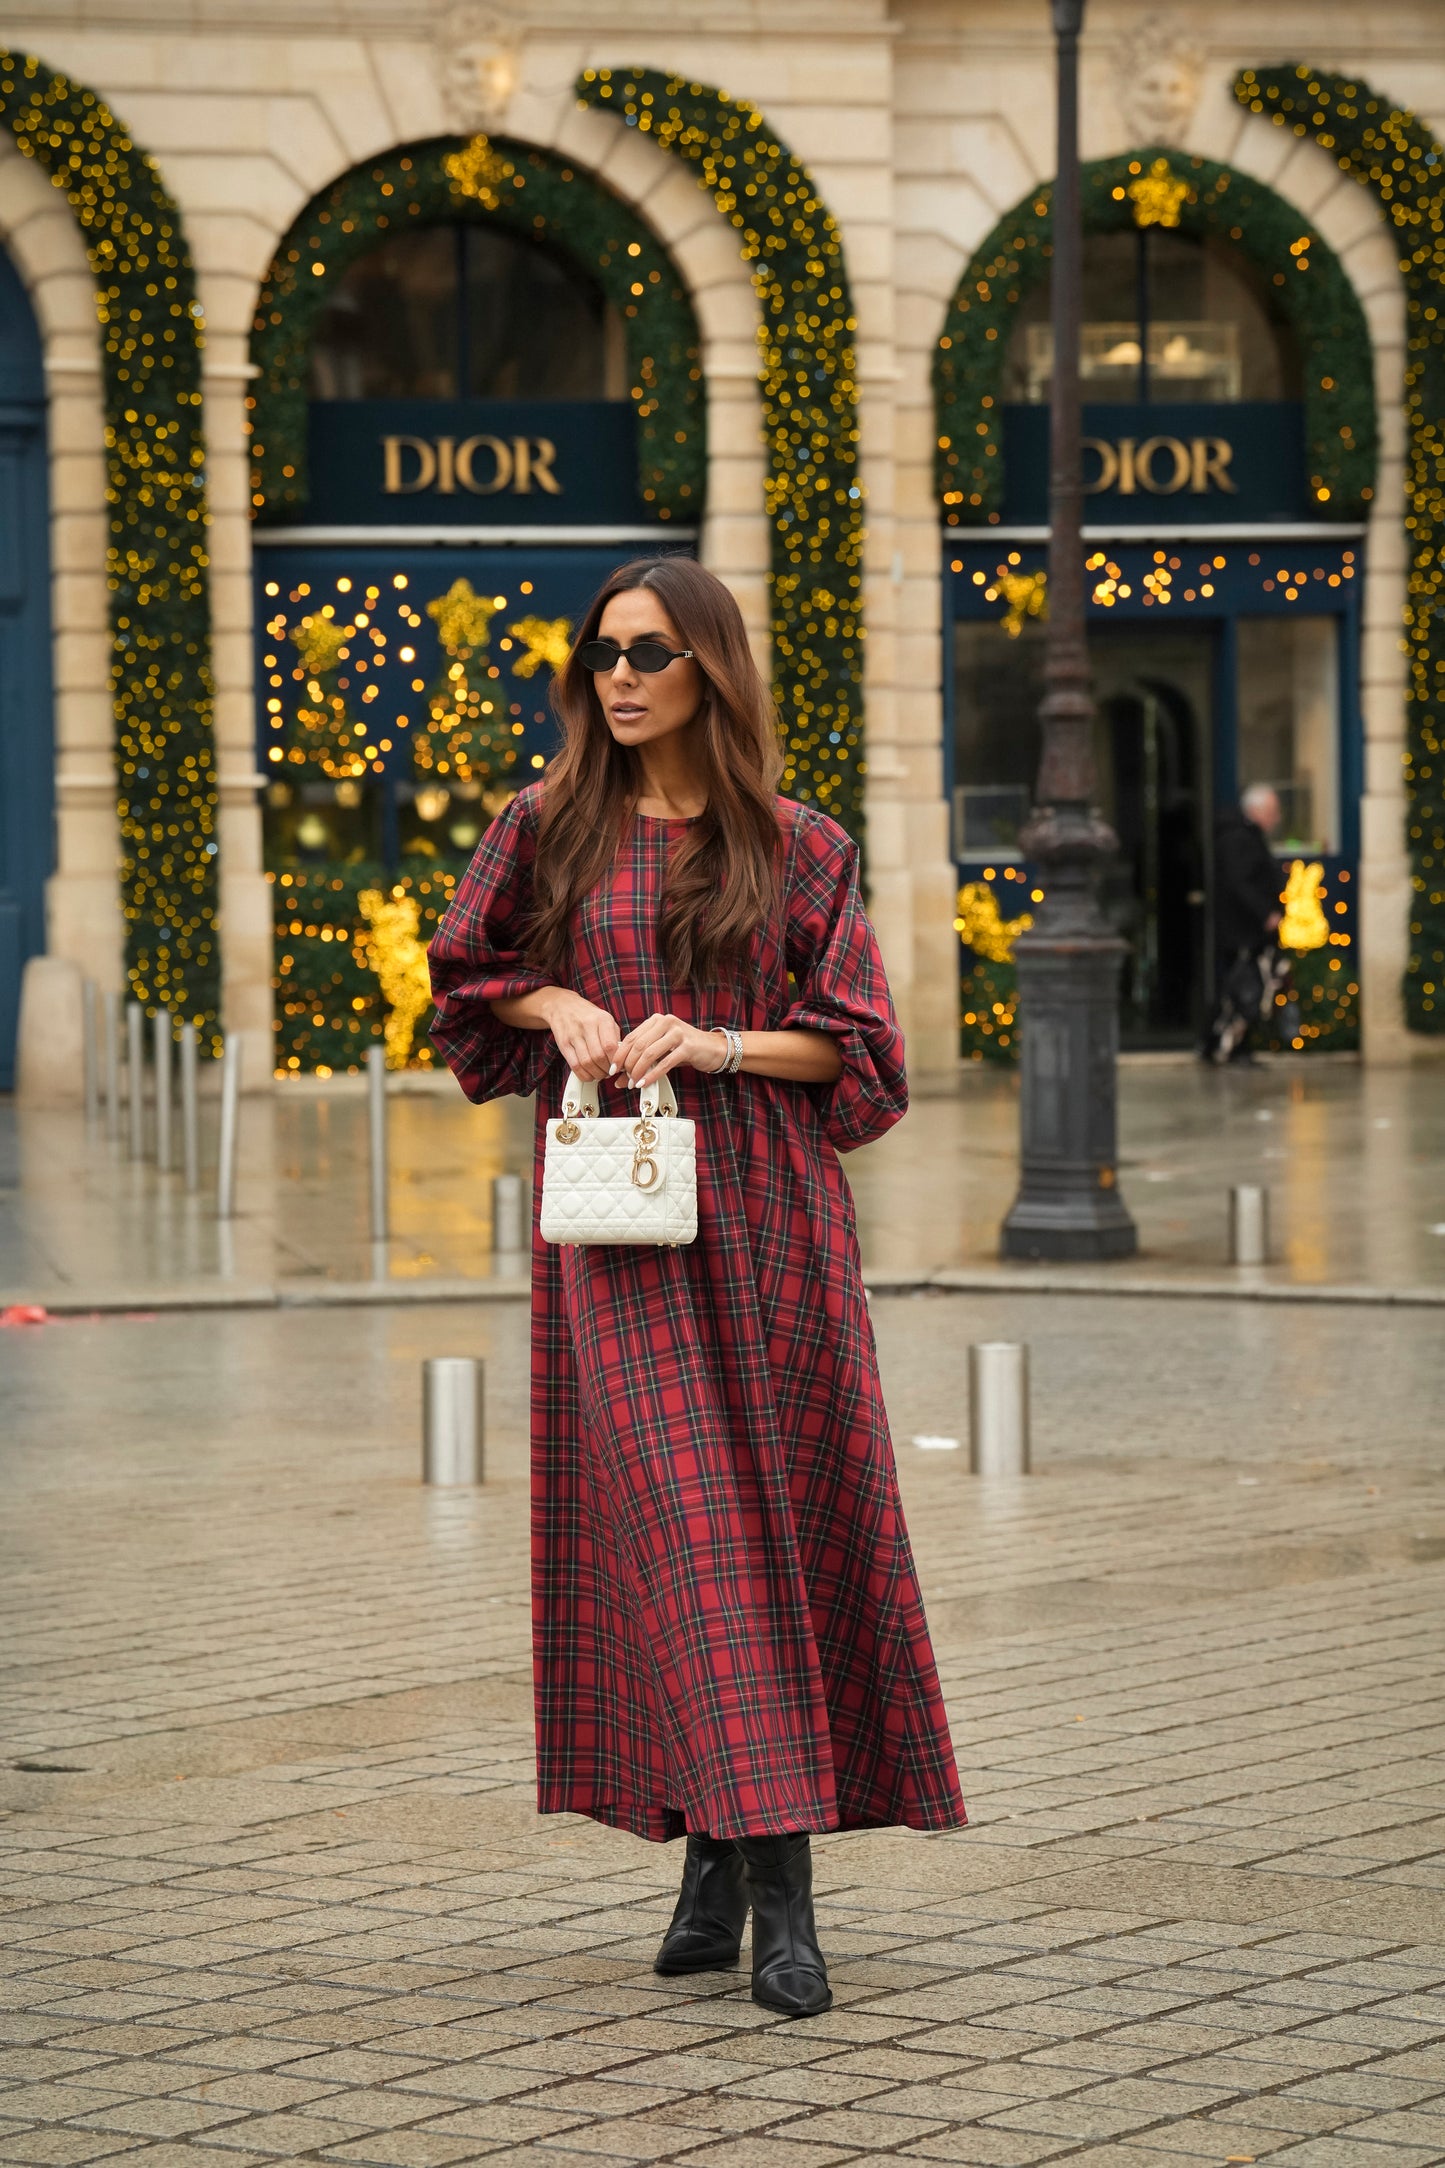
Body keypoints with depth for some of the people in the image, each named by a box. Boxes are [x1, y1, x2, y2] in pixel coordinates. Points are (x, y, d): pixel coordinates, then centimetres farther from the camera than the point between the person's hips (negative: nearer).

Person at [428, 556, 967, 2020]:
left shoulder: (797, 850, 4)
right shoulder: (549, 830, 7)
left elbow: (856, 1043, 3)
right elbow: (465, 976, 17)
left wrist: (718, 1040, -13)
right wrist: (553, 1000, -3)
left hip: (766, 1214, 1)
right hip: (615, 1218, 0)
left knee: (775, 1517, 0)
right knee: (673, 1522, -9)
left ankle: (725, 1846, 11)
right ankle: (768, 1877, -8)